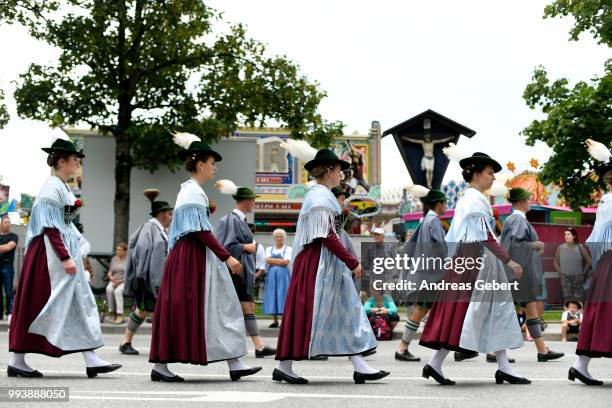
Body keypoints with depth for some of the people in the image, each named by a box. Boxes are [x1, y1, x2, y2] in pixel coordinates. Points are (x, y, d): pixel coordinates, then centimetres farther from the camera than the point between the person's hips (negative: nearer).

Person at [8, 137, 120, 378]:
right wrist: (65, 257, -23)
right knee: (37, 304, -6)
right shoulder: (52, 187, -13)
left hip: (65, 248, 10)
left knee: (79, 302, 6)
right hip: (52, 252, -10)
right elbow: (50, 227, -19)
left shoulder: (62, 187, 16)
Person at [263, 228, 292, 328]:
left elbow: (286, 262, -8)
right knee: (272, 295, -1)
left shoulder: (288, 249, 6)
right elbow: (267, 260, -1)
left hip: (283, 275, -3)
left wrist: (273, 261, -3)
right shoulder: (269, 249, 17)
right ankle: (275, 320, 2)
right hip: (272, 274, 3)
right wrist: (280, 260, -6)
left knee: (283, 295, -9)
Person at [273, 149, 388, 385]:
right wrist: (353, 263, -17)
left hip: (328, 263, 10)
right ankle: (284, 366, 1)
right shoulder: (320, 197, -14)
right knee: (306, 312, -5)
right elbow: (327, 237, -20)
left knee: (346, 311, 6)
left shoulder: (320, 195, 17)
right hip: (318, 262, -10)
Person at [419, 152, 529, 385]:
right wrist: (509, 261, -18)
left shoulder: (467, 198, 17)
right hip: (476, 260, -10)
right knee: (468, 311, -7)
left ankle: (504, 368, 5)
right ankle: (435, 364, -6)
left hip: (467, 259, 10)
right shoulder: (476, 200, -13)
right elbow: (486, 237, -19)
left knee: (496, 312, 7)